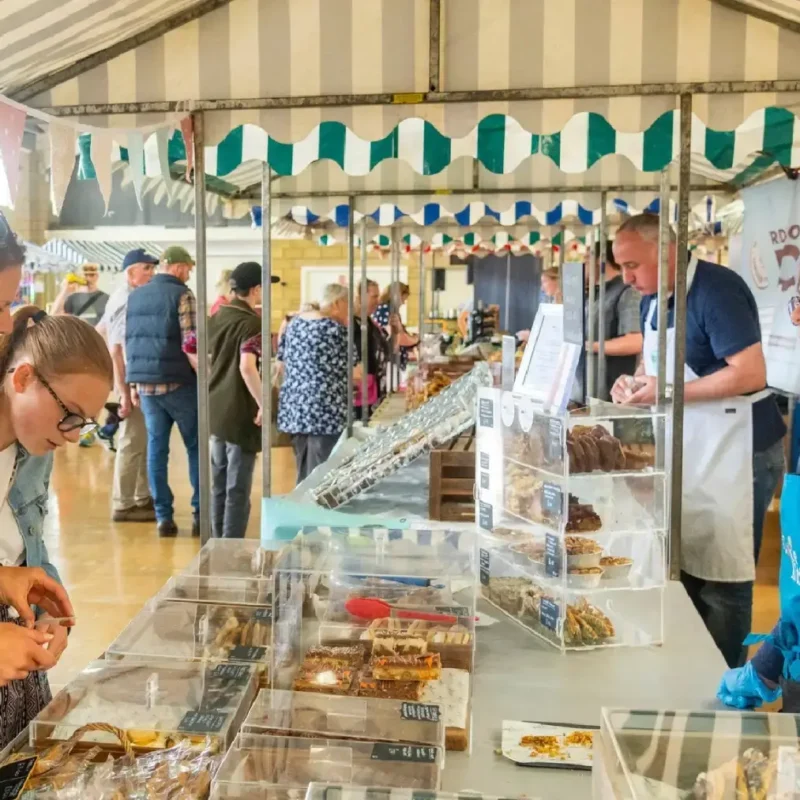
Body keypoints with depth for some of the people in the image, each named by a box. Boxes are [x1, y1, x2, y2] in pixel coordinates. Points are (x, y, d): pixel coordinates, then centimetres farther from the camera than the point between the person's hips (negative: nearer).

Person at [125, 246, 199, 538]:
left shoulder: (134, 296, 12)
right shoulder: (182, 295, -8)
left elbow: (128, 343, 14)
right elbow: (190, 345, -14)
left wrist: (134, 382, 19)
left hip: (146, 383, 6)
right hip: (178, 382, -5)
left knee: (156, 449, 8)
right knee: (196, 447, 5)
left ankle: (164, 517, 9)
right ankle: (201, 514, 7)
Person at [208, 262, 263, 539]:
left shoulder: (217, 317, 10)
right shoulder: (251, 322, -14)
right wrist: (264, 404, -22)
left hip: (216, 409, 8)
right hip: (240, 413, -8)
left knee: (219, 484, 16)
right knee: (237, 489, -2)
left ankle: (218, 543, 25)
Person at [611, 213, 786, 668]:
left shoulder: (716, 290, -19)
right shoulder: (654, 298, 8)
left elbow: (751, 374, -25)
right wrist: (637, 379, -1)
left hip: (736, 453, -8)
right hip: (688, 451, 9)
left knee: (721, 580, 1)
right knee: (687, 568, 15)